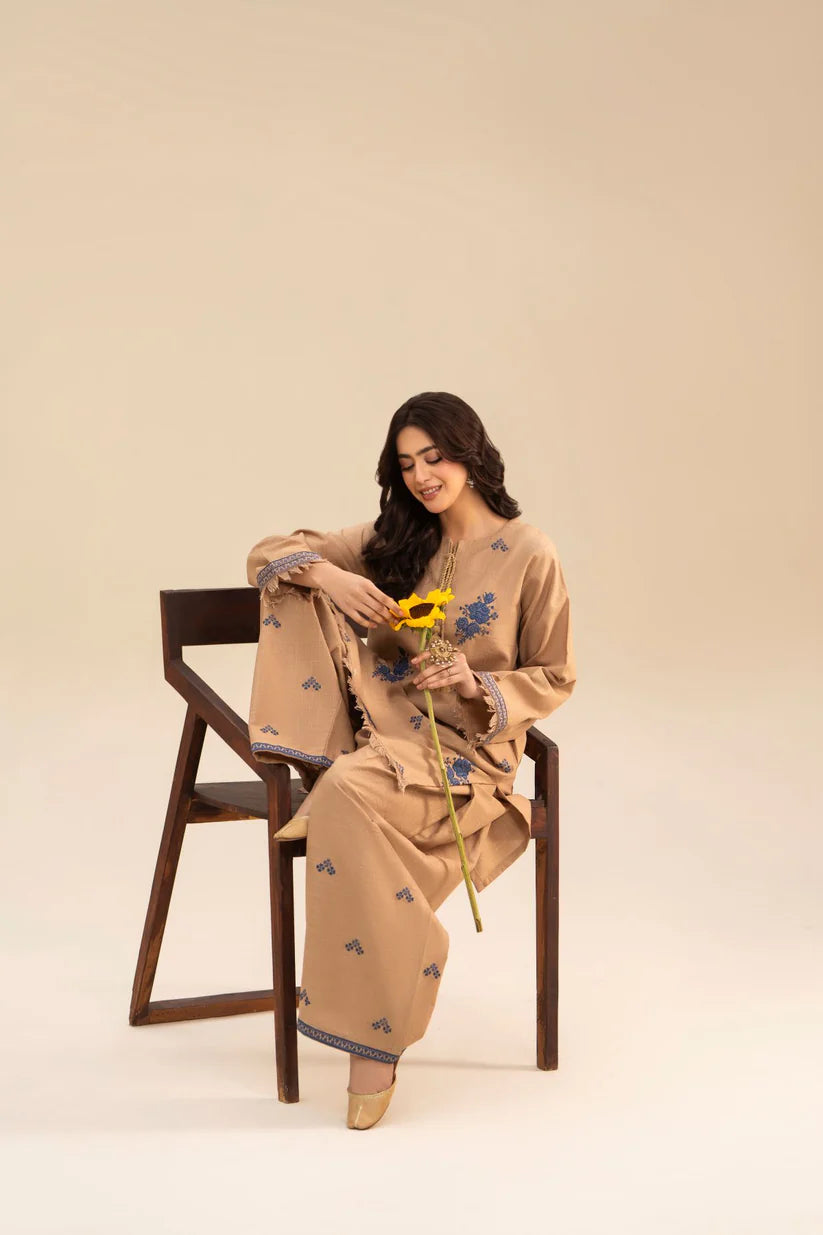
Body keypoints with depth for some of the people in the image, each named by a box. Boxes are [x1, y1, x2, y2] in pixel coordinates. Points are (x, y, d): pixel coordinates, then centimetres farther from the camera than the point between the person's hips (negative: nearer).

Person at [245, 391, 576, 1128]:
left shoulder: (529, 555, -3)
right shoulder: (394, 540, 9)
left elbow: (555, 679, 1)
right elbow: (268, 554, 8)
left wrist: (475, 683, -17)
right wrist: (329, 576, -13)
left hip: (468, 746, -5)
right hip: (378, 725, 5)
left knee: (352, 794, -37)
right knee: (303, 578, -11)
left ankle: (375, 1038, -28)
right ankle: (325, 770, -18)